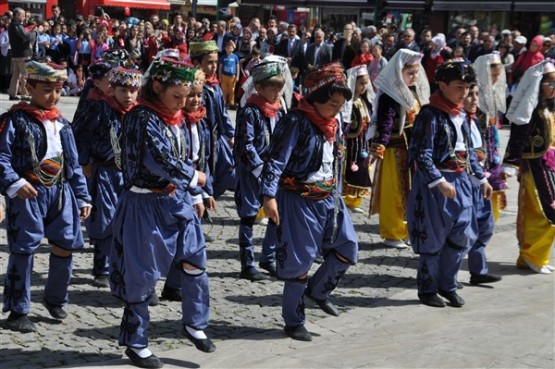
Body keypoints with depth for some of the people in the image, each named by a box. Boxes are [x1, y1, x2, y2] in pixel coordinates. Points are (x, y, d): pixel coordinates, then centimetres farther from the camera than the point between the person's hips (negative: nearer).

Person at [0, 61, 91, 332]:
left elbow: (73, 164, 17)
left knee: (65, 246, 5)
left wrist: (82, 197, 14)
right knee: (24, 249, -3)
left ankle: (54, 298, 29)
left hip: (60, 192, 6)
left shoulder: (62, 123, 14)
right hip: (28, 194, -5)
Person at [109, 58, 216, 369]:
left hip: (177, 200, 7)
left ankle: (195, 323, 23)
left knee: (195, 260, 4)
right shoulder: (141, 118, -17)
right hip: (146, 204, -7)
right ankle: (136, 342, 16)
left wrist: (193, 195, 4)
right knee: (142, 274, 2)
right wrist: (193, 177, -12)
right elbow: (158, 159, -26)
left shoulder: (177, 119, 7)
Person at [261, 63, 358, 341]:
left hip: (329, 198, 8)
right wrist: (269, 196, -30)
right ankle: (293, 322, 14)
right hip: (299, 201, -8)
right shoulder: (296, 122, -17)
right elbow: (276, 160, -22)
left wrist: (335, 194, 24)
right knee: (298, 261, 0)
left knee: (347, 248, 6)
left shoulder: (332, 123, 8)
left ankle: (317, 290, 30)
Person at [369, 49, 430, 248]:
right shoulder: (389, 96, -17)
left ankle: (406, 229, 27)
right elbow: (384, 123, -25)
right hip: (395, 150, -8)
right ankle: (392, 234, 12)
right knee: (394, 193, 1)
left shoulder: (416, 91, 9)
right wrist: (379, 146, -37)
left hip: (414, 148, 8)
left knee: (411, 191, 15)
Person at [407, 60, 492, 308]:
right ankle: (427, 289, 17)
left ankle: (447, 285, 25)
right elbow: (422, 155, -19)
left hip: (460, 182, 7)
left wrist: (481, 178, 18)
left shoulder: (461, 115, 10)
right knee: (433, 239, 3)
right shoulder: (430, 115, -14)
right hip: (434, 183, -7)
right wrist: (440, 182, -25)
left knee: (461, 237, 9)